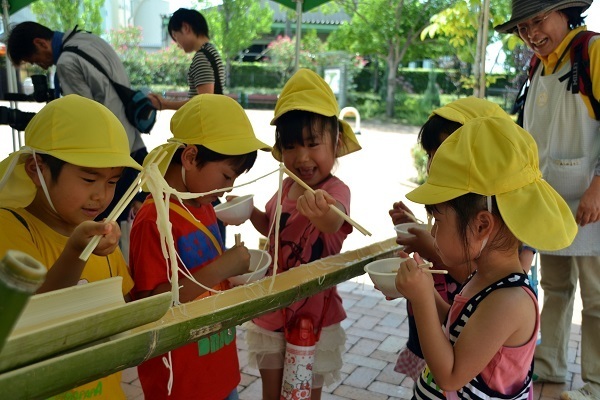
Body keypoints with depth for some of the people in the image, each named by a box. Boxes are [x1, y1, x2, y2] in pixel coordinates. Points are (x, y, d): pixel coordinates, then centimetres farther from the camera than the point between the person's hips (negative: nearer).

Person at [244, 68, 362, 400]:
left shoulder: (335, 190, -23)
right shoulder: (286, 187, -3)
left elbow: (333, 221, -48)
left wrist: (322, 213, -71)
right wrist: (250, 211, -1)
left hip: (314, 317, -5)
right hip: (272, 311, 6)